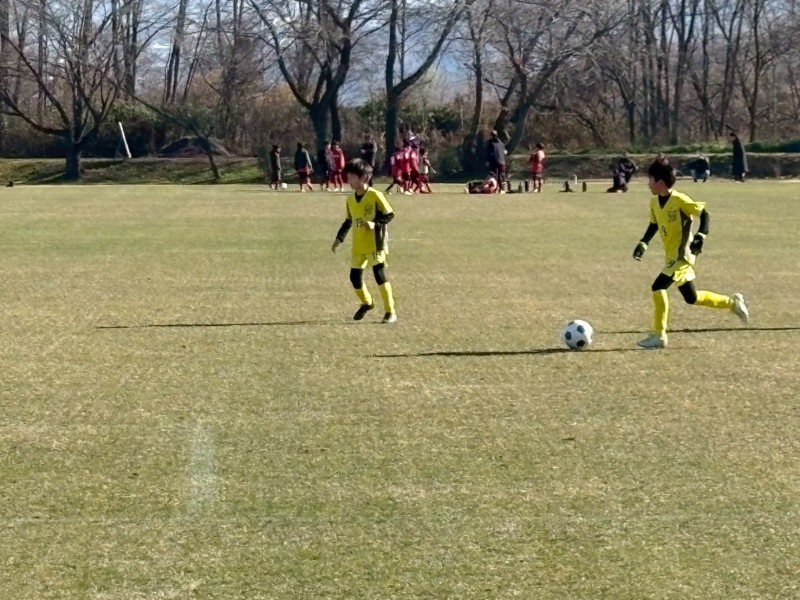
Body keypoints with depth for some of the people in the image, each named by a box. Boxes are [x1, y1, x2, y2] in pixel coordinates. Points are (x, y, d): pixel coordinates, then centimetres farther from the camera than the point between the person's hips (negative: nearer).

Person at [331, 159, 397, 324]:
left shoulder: (375, 196, -13)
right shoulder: (350, 199, 7)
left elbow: (389, 215, -11)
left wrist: (375, 224, -25)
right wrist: (339, 238, 14)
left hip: (375, 244, -7)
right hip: (358, 246, 7)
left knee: (380, 275, -13)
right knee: (355, 277, 8)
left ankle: (390, 312, -6)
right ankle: (367, 303, 35)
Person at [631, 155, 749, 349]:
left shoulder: (679, 200, -19)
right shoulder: (655, 202, 5)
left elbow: (704, 214, -14)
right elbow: (654, 224, 20)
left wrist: (701, 236, -25)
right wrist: (642, 244, 11)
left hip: (682, 254, -9)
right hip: (672, 256, 9)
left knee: (658, 287, -17)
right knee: (691, 298, 15)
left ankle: (659, 336, -9)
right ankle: (732, 303, 29)